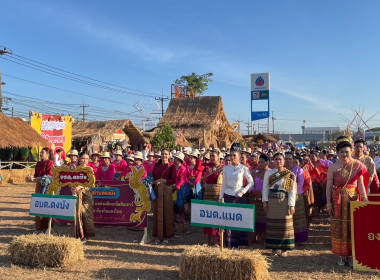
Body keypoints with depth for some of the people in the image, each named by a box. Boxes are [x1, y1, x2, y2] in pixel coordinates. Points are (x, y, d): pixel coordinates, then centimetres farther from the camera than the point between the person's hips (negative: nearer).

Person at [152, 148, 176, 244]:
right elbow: (153, 177, 12)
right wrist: (155, 182, -8)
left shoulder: (172, 166, 1)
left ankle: (166, 236, 6)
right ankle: (159, 236, 12)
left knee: (167, 212, -1)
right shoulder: (156, 165, 12)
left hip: (167, 190, -3)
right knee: (157, 212, 4)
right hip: (157, 190, 3)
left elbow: (173, 180, -5)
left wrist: (162, 180, -13)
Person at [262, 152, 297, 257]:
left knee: (285, 225, 1)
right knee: (272, 225, 5)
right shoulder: (268, 173, 5)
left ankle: (284, 249, 12)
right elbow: (265, 187, 6)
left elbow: (292, 191, -3)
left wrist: (291, 205, -9)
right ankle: (274, 248, 15)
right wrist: (265, 201, -1)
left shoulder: (290, 175, 0)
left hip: (284, 201, -1)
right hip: (272, 201, 2)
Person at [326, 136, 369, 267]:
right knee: (338, 227, 4)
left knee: (352, 227, 5)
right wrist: (329, 203, -5)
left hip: (353, 200, 0)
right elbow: (329, 186, -1)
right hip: (337, 201, 0)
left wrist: (365, 199, -11)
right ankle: (341, 255, 17)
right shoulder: (333, 167, -2)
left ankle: (351, 255, 19)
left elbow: (361, 184, -1)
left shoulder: (357, 165, 0)